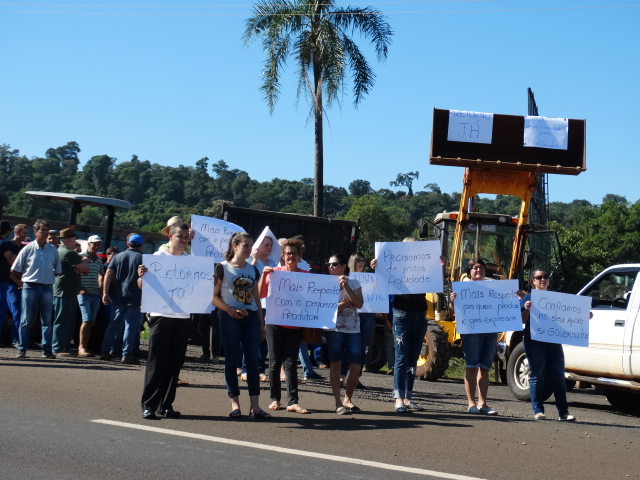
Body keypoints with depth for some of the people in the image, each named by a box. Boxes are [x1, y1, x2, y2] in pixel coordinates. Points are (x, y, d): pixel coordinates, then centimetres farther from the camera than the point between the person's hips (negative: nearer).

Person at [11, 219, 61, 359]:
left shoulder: (53, 250, 8)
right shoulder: (28, 249, 1)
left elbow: (58, 271, 16)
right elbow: (14, 271, 5)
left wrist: (51, 280, 7)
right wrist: (20, 283, 1)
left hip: (47, 288, 2)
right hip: (30, 287, -2)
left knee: (47, 320, 3)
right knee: (27, 319, 0)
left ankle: (47, 350, 7)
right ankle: (22, 349, 7)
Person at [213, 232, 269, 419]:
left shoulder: (252, 270, 13)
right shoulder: (223, 268, -1)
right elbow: (214, 296, -5)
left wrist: (261, 323, 13)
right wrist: (230, 310, -19)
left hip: (251, 317, 4)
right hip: (230, 318, -4)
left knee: (253, 360, 0)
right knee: (232, 360, -1)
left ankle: (255, 406, 1)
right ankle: (235, 404, 6)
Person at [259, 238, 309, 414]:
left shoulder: (305, 275, 5)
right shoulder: (274, 272, 4)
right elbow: (261, 294, -3)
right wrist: (264, 275, -13)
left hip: (295, 325, 0)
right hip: (275, 322, 0)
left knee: (290, 363, -2)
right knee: (275, 361, 3)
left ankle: (293, 401, -4)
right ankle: (275, 398, 13)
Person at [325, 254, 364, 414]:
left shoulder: (354, 283, 6)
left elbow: (359, 304, -8)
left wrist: (346, 287, -15)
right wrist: (348, 302, -10)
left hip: (353, 329, 1)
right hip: (334, 328, -1)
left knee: (355, 368, -3)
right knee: (335, 365, -4)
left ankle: (348, 398, 17)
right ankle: (338, 402, 2)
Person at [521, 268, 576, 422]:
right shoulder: (529, 298, 3)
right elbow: (522, 320, -3)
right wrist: (527, 309, -22)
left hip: (553, 342, 4)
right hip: (535, 343, -4)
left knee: (558, 376, 2)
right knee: (537, 376, -1)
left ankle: (563, 412, 5)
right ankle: (538, 410, 5)